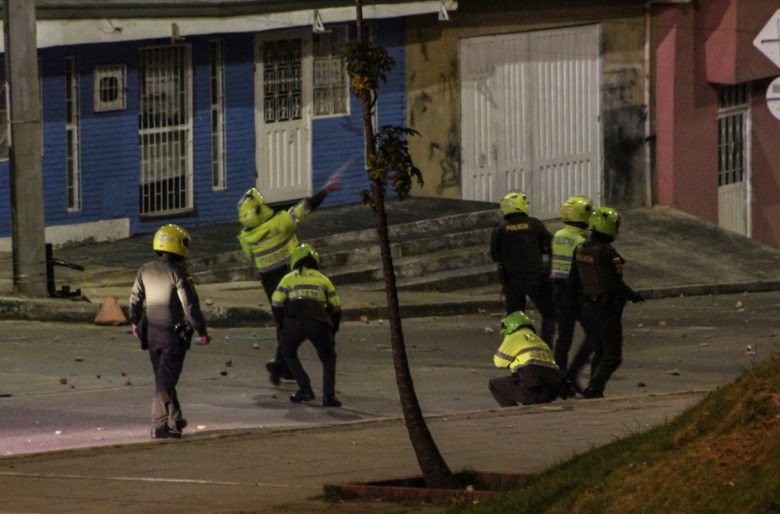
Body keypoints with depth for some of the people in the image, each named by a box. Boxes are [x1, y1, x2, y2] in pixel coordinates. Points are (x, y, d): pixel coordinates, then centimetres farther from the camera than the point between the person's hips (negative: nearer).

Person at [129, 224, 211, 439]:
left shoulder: (145, 271, 3)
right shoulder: (178, 273, -16)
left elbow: (135, 299, 12)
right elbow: (190, 306, -16)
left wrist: (135, 322, 29)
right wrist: (202, 331, -7)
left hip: (151, 332, 6)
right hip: (173, 334, -6)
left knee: (163, 378, 18)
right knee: (166, 381, -6)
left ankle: (174, 419, 31)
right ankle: (159, 426, -10)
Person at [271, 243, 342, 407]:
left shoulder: (289, 278, 23)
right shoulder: (323, 279, 28)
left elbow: (277, 304, 14)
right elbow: (336, 307, 27)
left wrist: (282, 326, 28)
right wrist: (332, 331, 38)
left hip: (294, 320, -1)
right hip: (319, 322, 1)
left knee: (288, 352, 26)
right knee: (328, 358, 21)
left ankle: (305, 389, 16)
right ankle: (329, 395, 8)